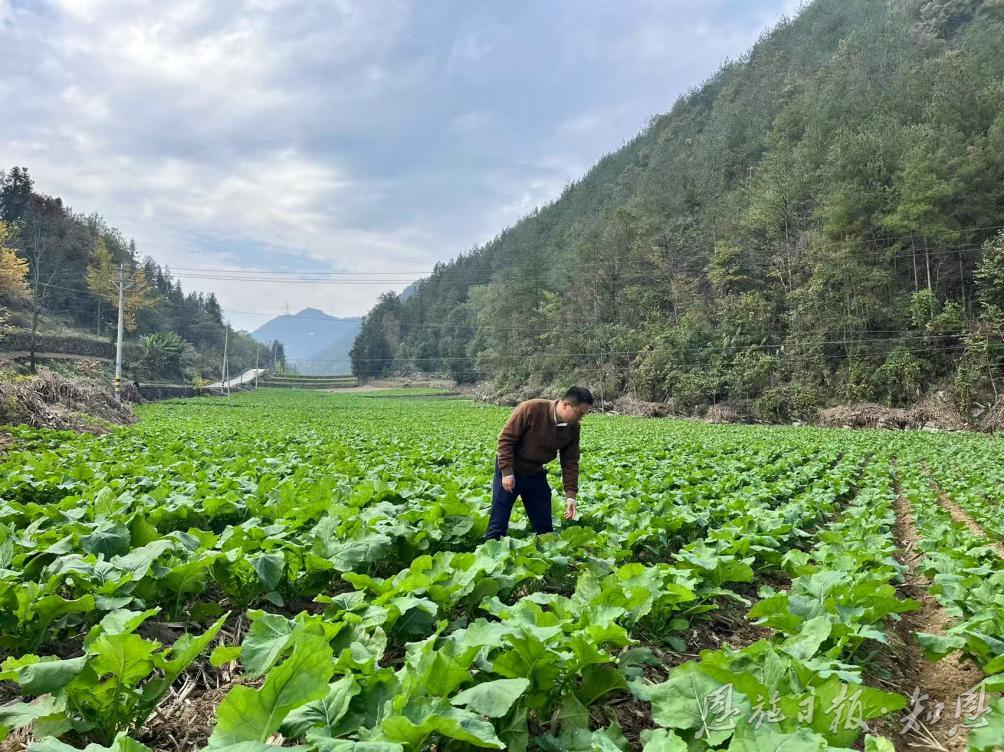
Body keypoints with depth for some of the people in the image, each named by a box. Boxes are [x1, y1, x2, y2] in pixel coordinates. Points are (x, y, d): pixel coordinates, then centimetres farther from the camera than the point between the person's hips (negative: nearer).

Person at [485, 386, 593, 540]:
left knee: (544, 527, 11)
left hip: (536, 474, 5)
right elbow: (506, 438, -19)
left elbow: (570, 462, -1)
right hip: (509, 471, -5)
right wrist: (507, 472, -21)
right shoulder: (531, 409, -25)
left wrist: (570, 494, -9)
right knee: (498, 525, -1)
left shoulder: (573, 427, -8)